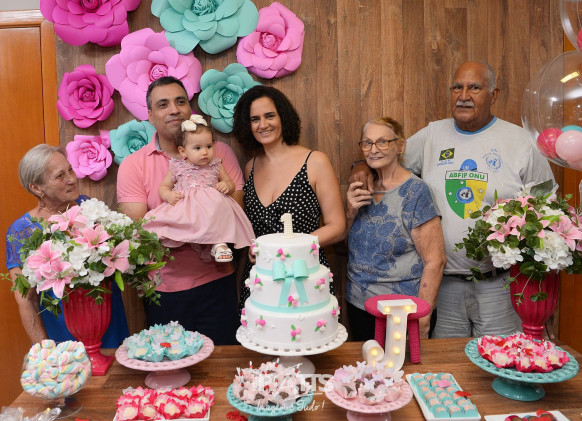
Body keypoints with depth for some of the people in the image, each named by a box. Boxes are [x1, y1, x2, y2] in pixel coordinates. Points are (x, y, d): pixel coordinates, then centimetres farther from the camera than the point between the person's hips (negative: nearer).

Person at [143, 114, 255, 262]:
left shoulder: (215, 166, 15)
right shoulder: (177, 167, 13)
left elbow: (231, 184, 23)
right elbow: (163, 187, 20)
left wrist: (227, 186, -3)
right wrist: (169, 195, -5)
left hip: (212, 203, 0)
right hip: (183, 208, 0)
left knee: (219, 206, -35)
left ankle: (220, 243, -33)